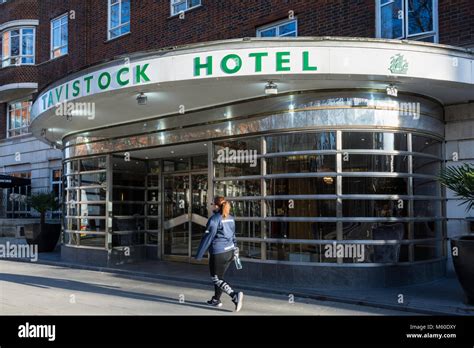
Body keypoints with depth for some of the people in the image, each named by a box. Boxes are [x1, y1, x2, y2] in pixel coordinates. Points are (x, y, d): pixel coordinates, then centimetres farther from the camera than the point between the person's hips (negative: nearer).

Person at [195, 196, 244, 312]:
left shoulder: (214, 219, -14)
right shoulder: (231, 218, 9)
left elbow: (207, 237, -13)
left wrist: (199, 255, -7)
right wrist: (234, 248, 27)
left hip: (218, 253, -8)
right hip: (230, 252, 8)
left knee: (216, 279, 2)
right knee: (219, 277, 21)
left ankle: (235, 295, -16)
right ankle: (216, 300, 30)